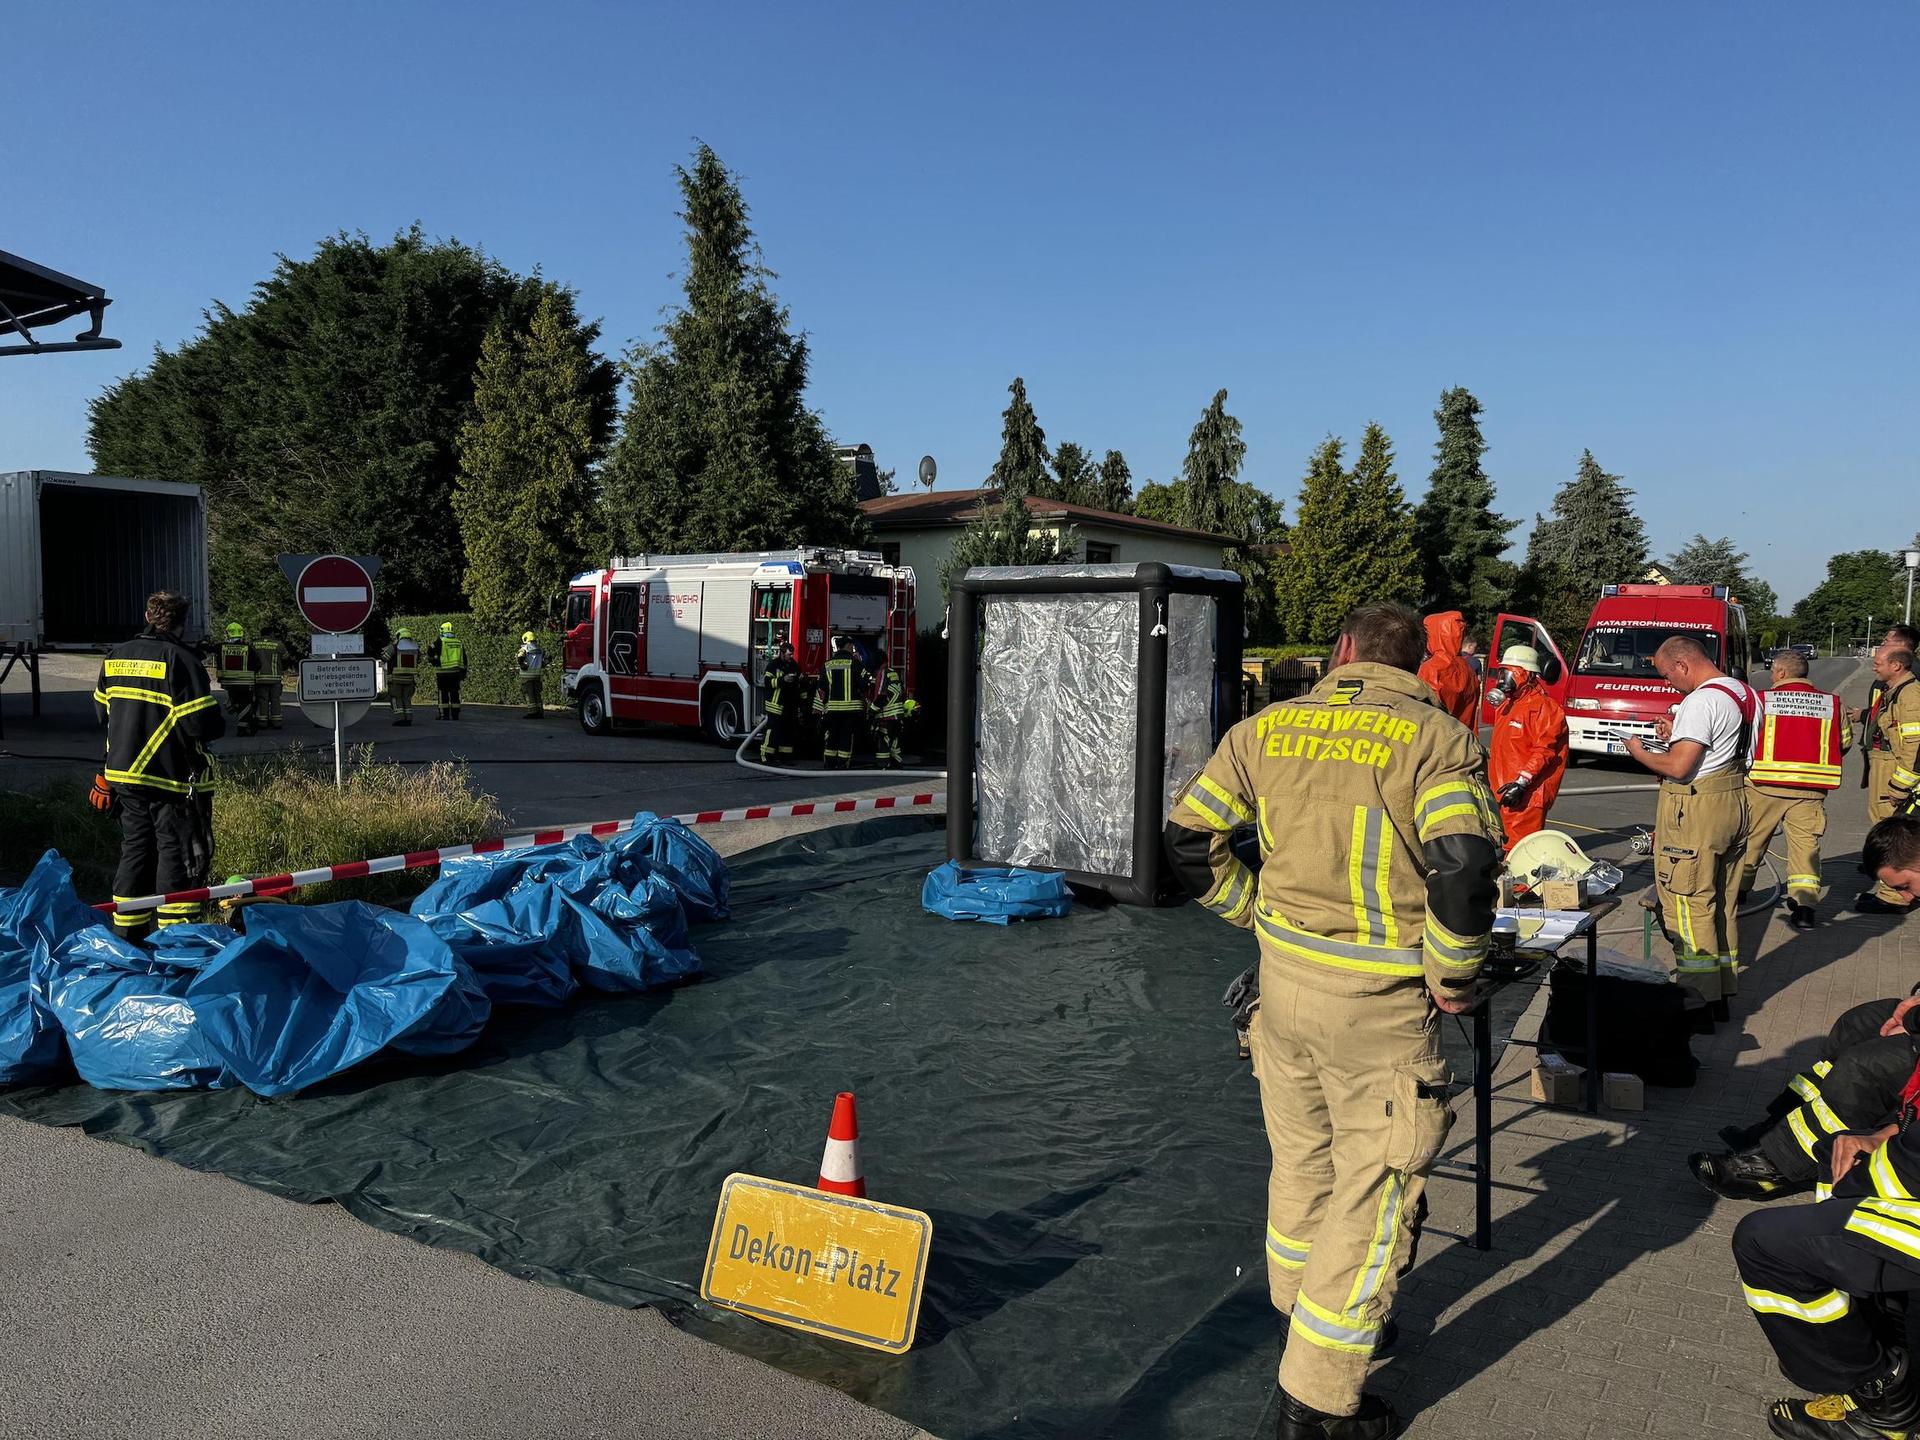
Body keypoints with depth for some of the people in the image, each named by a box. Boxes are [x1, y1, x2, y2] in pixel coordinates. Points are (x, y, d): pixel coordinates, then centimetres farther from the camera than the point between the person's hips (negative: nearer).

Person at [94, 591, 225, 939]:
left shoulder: (115, 658, 7)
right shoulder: (181, 660, -16)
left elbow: (102, 712, 16)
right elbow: (202, 724, -21)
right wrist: (219, 726, 0)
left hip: (123, 775, 7)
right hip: (173, 780, -7)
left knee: (135, 850, 18)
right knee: (179, 856, 1)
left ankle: (125, 934, 24)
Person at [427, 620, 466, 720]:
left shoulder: (440, 642, -6)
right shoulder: (458, 642, 8)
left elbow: (430, 655, -3)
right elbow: (464, 659, 11)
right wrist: (463, 672, 17)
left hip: (443, 673, -4)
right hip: (455, 673, 4)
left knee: (443, 694, 1)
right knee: (455, 694, 8)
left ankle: (444, 715, 0)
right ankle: (455, 715, 9)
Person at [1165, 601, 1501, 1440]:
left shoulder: (1266, 729, 3)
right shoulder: (1437, 739, -10)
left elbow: (1189, 840, 3)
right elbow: (1464, 865, -24)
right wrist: (1455, 973, -10)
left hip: (1283, 977, 5)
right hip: (1381, 999, -5)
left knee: (1300, 1155, 24)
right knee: (1374, 1183, 10)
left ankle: (1302, 1309, 47)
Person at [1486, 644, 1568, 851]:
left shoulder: (1542, 706, -12)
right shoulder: (1507, 705, 20)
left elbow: (1545, 751, -20)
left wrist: (1522, 782, -25)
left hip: (1527, 797, -10)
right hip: (1504, 794, 10)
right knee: (1507, 848, 14)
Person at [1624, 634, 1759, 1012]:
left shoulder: (1700, 701, -19)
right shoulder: (1746, 693, 11)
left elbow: (1678, 767, -23)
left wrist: (1639, 752, -7)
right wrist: (1678, 735, 14)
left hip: (1694, 811, -10)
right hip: (1735, 803, 10)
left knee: (1688, 907, -3)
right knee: (1722, 904, 17)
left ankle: (1700, 1002, 1)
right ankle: (1724, 993, 26)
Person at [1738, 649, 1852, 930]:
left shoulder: (1762, 701, -4)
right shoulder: (1831, 703, 5)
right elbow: (1845, 741, 14)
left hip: (1765, 783, -1)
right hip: (1811, 788, 2)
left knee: (1751, 837, 14)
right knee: (1806, 843, 5)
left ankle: (1738, 888, 28)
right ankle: (1804, 904, -2)